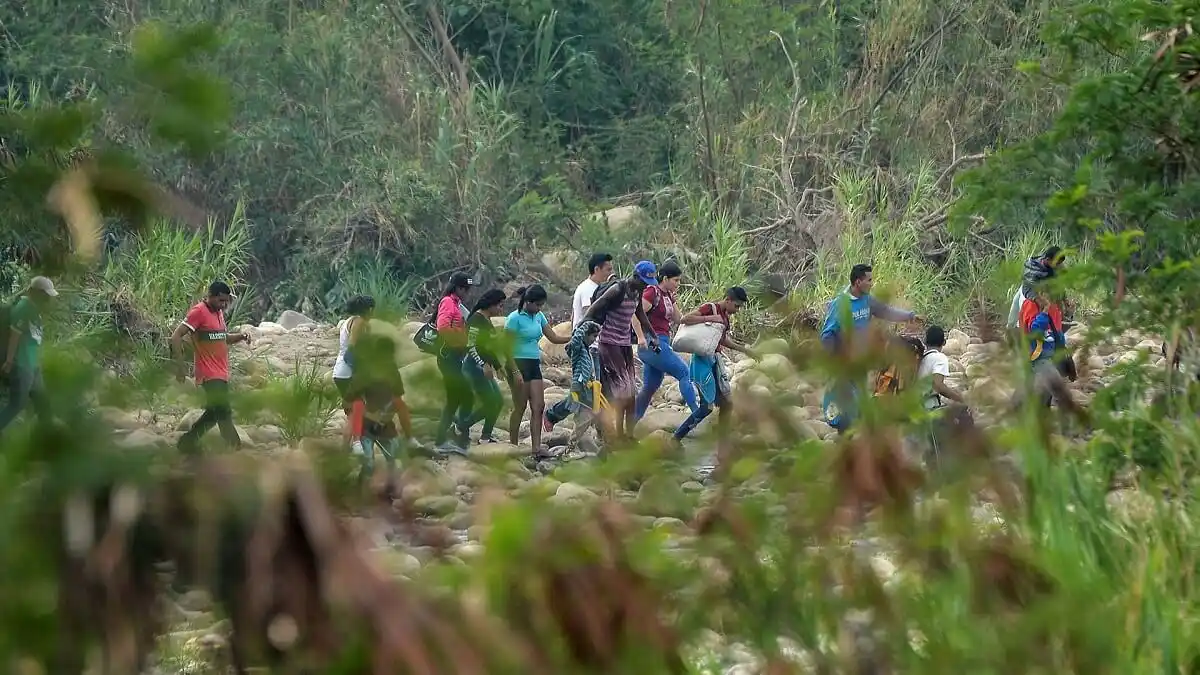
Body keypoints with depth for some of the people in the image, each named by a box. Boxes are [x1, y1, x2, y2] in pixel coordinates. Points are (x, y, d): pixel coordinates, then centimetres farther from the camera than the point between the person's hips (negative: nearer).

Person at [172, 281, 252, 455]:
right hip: (210, 375, -9)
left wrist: (240, 336, 7)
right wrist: (180, 366, -19)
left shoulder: (219, 312, 14)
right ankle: (236, 451, -13)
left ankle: (188, 441, 29)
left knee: (214, 413, 16)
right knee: (224, 414, -12)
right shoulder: (198, 312, -11)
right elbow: (176, 337, -15)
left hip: (221, 374, 9)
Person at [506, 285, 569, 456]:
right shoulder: (515, 318, -10)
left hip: (534, 365, 7)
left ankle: (536, 448, -3)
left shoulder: (539, 316, 12)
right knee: (520, 408, -2)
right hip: (520, 364, -7)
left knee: (538, 407, -1)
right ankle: (513, 446, 8)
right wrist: (515, 372, -19)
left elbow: (554, 338, 14)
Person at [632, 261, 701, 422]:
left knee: (649, 388, 11)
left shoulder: (667, 295, 15)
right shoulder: (652, 292, -11)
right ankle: (697, 414, -10)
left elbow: (677, 319, 18)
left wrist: (673, 300, 7)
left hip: (661, 345, 9)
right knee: (684, 372, -9)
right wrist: (641, 338, -22)